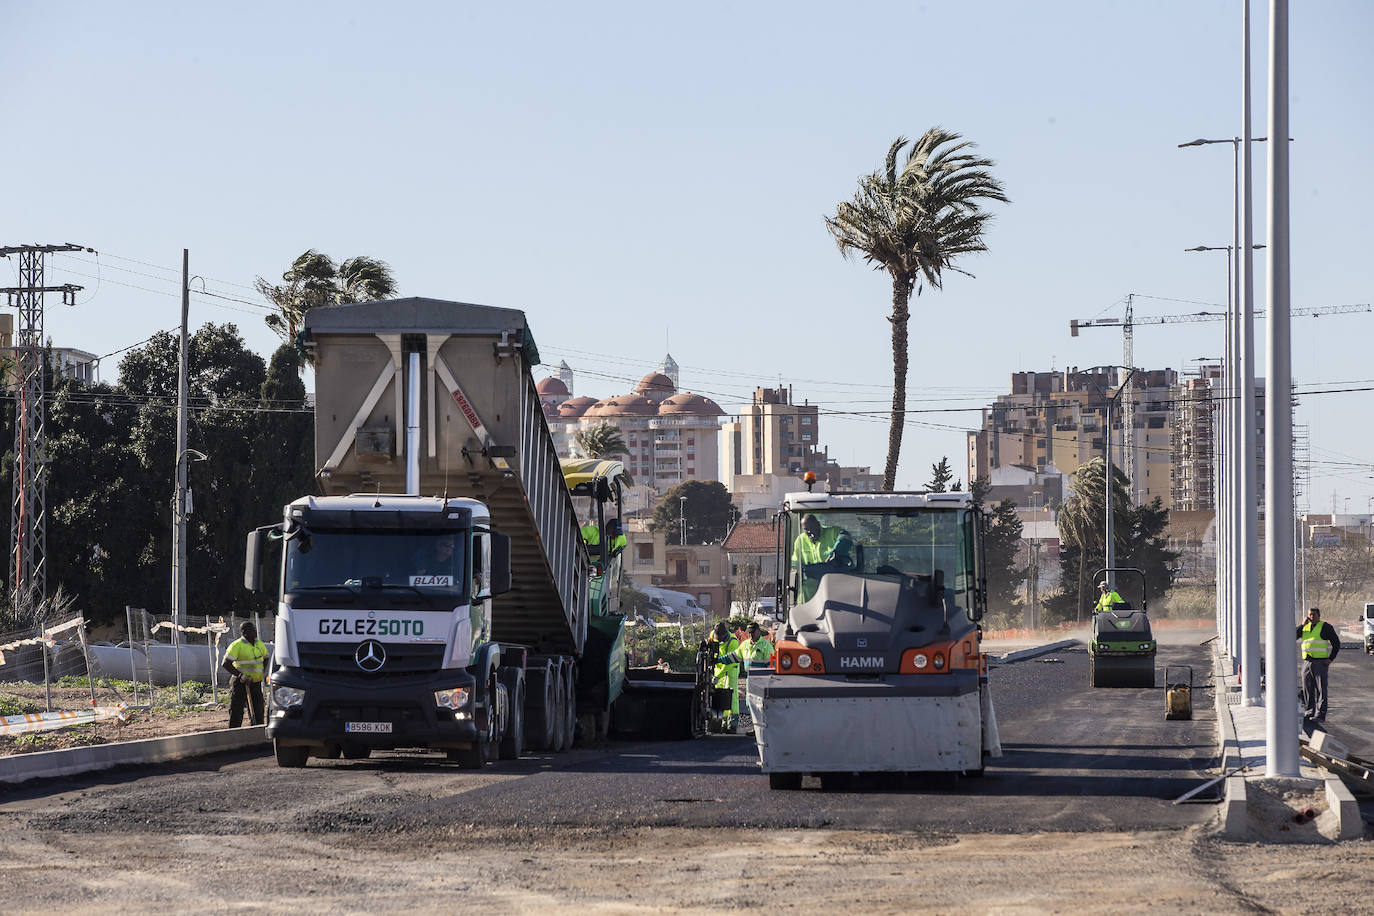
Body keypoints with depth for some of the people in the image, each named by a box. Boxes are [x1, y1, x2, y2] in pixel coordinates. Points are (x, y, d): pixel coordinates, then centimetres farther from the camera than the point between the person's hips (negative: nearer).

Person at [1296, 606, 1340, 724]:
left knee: (1321, 690, -8)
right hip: (1306, 663, 5)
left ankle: (1320, 716, -11)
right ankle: (1309, 713, 14)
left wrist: (1331, 659, -7)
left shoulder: (1325, 627, 0)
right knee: (1307, 690, 7)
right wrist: (1302, 625, -3)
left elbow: (1336, 644, 2)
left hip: (1320, 663, -5)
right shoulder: (1305, 627, 14)